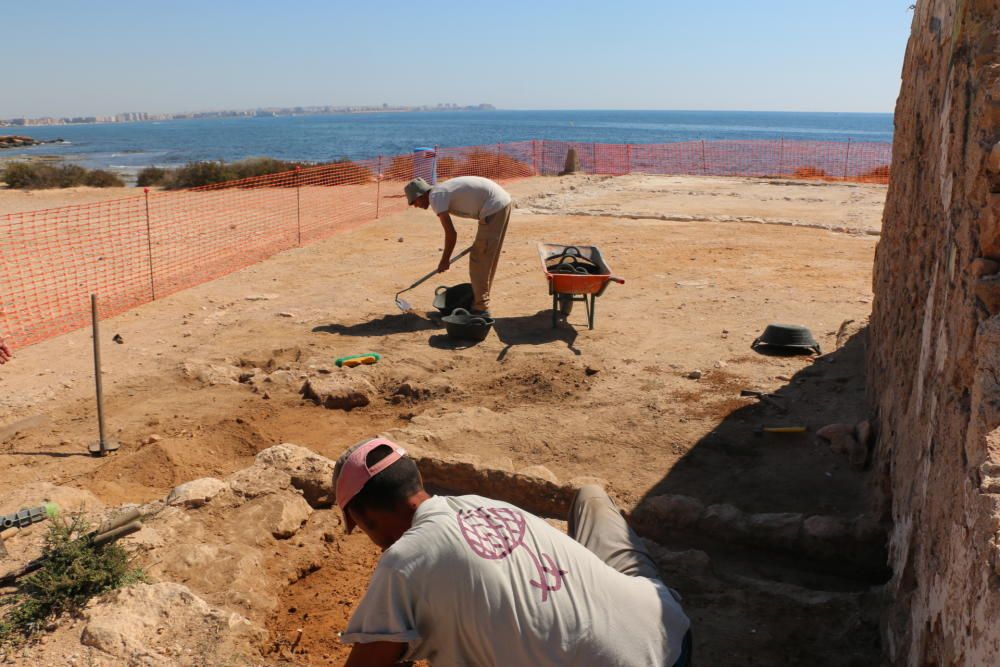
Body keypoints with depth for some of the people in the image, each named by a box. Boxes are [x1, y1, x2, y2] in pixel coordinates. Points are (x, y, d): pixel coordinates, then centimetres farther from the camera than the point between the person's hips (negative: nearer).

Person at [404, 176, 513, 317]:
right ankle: (480, 301, 28)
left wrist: (445, 260, -1)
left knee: (479, 260, -3)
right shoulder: (442, 191, 18)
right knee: (487, 258, 18)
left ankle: (480, 308, 2)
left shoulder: (435, 197, -10)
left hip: (494, 206, -10)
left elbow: (451, 233, -13)